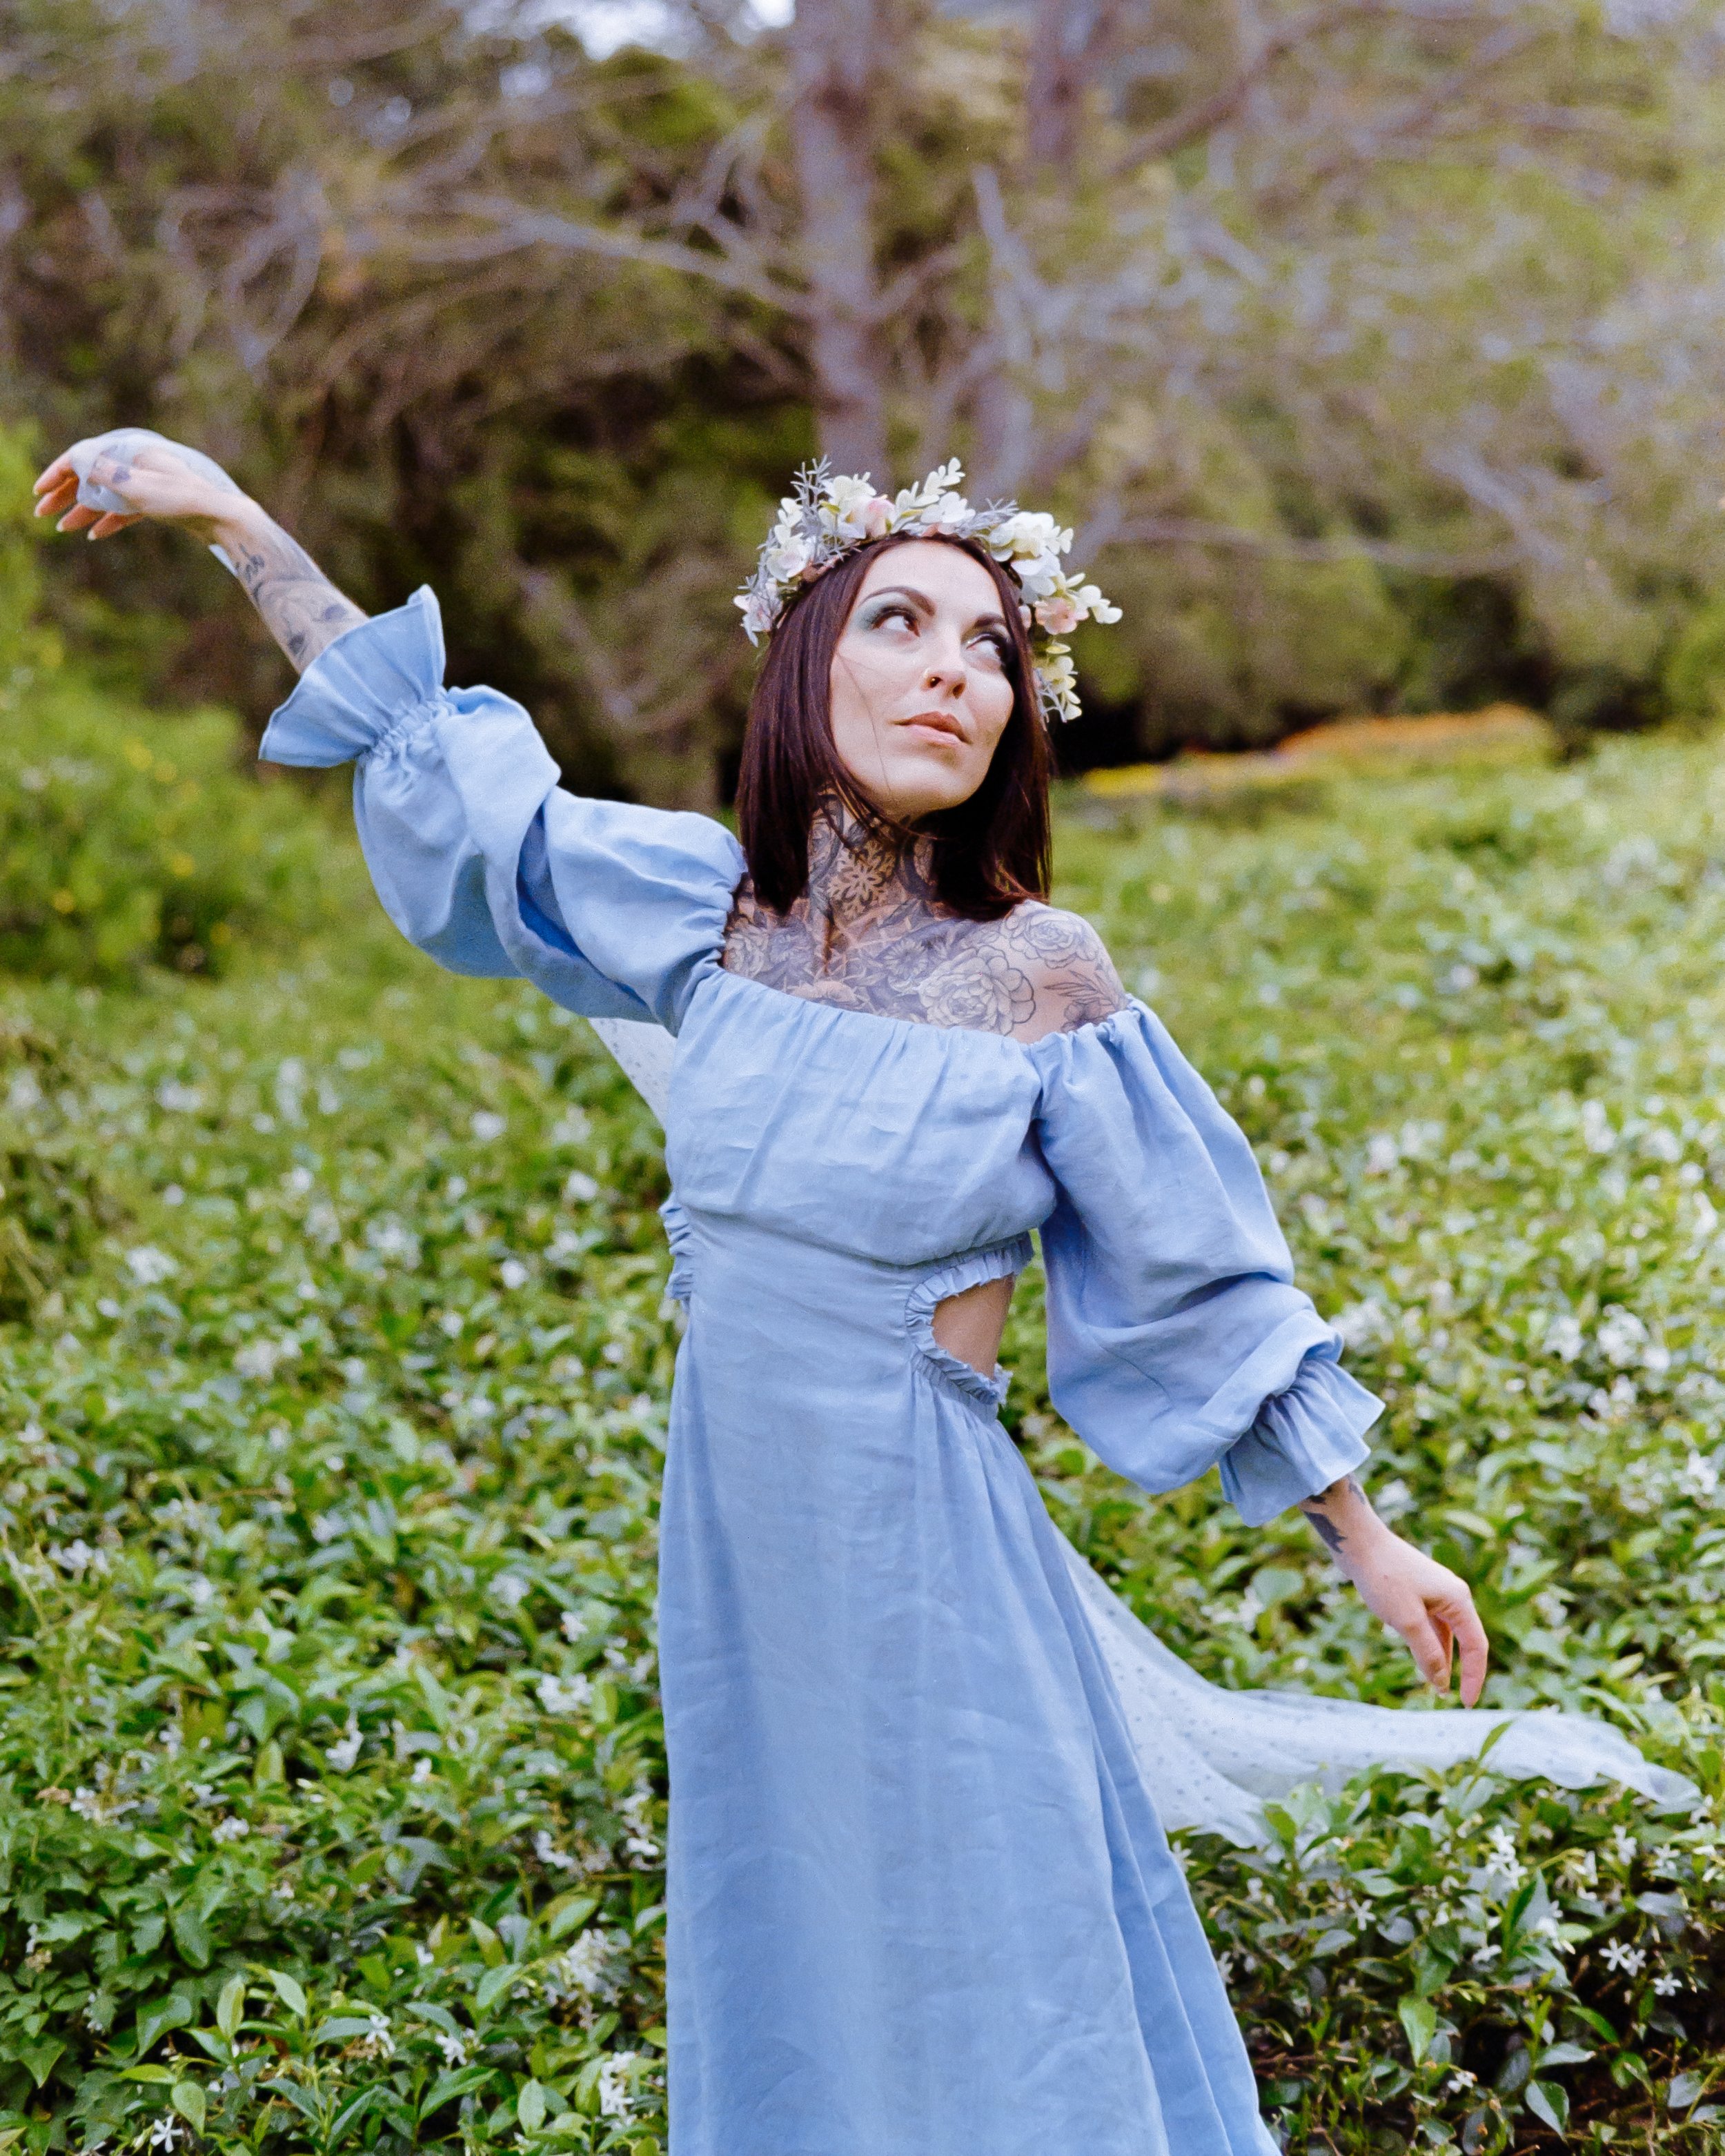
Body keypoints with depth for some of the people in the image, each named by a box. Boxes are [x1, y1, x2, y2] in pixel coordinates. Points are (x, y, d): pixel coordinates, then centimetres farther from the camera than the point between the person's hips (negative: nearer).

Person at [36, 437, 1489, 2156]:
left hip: (926, 1557, -4)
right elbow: (444, 779, 9)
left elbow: (1202, 1283, -4)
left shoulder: (1035, 973, -14)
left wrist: (1365, 1542, 1)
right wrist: (225, 518, 12)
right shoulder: (711, 907, -3)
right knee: (784, 2001, 20)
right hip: (736, 1548, 4)